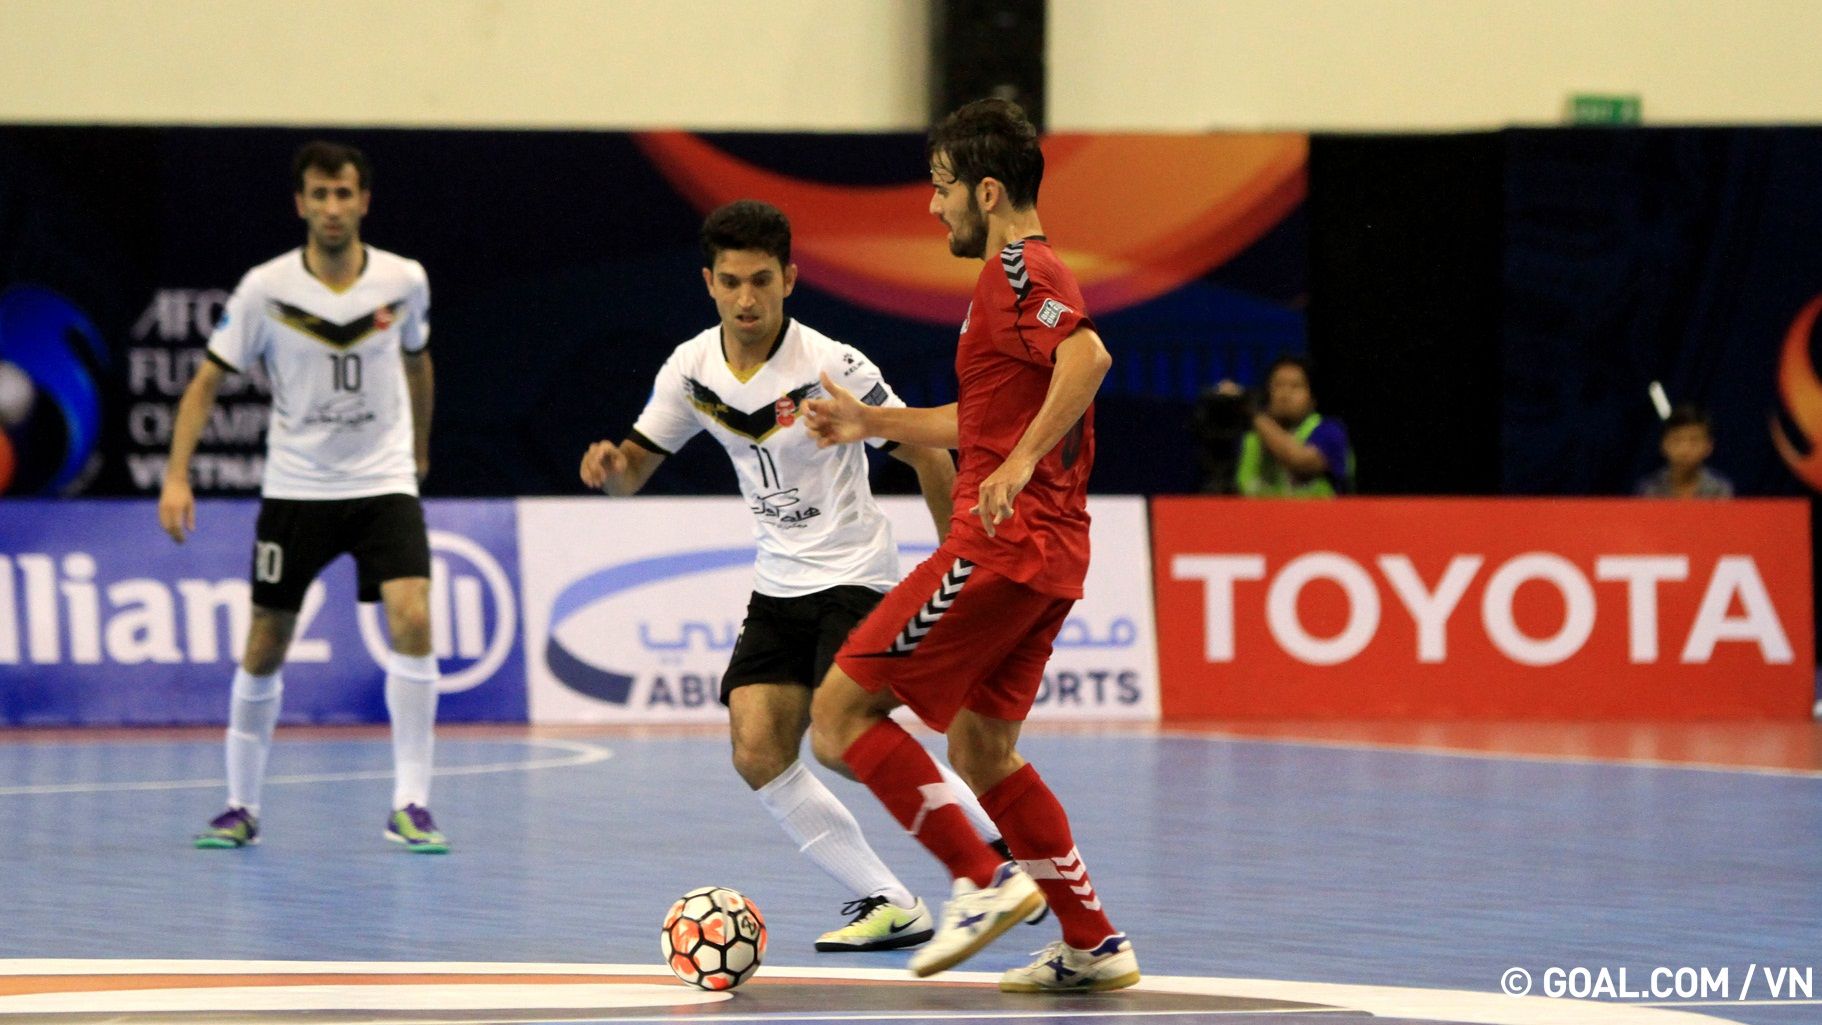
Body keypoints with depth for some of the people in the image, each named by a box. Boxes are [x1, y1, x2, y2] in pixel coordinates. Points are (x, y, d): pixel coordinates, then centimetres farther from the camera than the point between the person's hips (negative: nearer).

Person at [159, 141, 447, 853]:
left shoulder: (405, 282, -4)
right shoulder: (266, 289, -10)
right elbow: (207, 381, -5)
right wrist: (176, 478, -15)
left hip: (384, 481, 0)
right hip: (295, 487, 0)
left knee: (412, 619, -19)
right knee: (265, 644, 4)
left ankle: (410, 805, -14)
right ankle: (241, 806, 21)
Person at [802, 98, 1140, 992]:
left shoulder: (1014, 273, -10)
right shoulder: (1033, 273, 21)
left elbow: (1087, 356, -30)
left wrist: (1023, 462, -35)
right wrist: (873, 422, 34)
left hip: (1001, 544, -10)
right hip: (1048, 553, 10)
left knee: (841, 712, -7)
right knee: (979, 744, 18)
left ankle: (985, 883, -10)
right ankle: (1094, 944, 17)